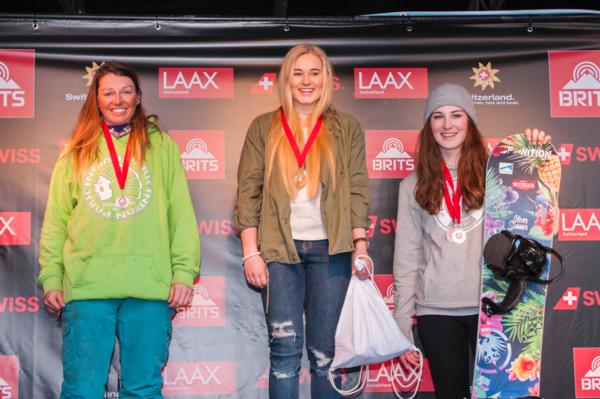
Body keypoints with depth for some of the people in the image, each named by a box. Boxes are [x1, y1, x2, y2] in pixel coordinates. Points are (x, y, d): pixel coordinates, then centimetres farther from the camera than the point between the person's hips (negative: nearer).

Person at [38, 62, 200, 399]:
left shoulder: (162, 146, 8)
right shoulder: (78, 151, 13)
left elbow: (182, 215, 3)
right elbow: (56, 221, 11)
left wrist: (184, 272, -4)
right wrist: (51, 279, 3)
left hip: (150, 288, -1)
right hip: (86, 286, 1)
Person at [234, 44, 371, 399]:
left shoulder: (347, 128, 9)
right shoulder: (263, 128, 8)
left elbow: (358, 190, 5)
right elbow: (248, 192, 3)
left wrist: (360, 246, -5)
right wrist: (251, 252, -5)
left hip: (330, 249, 0)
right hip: (279, 249, 0)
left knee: (325, 352, 6)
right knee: (285, 350, -1)